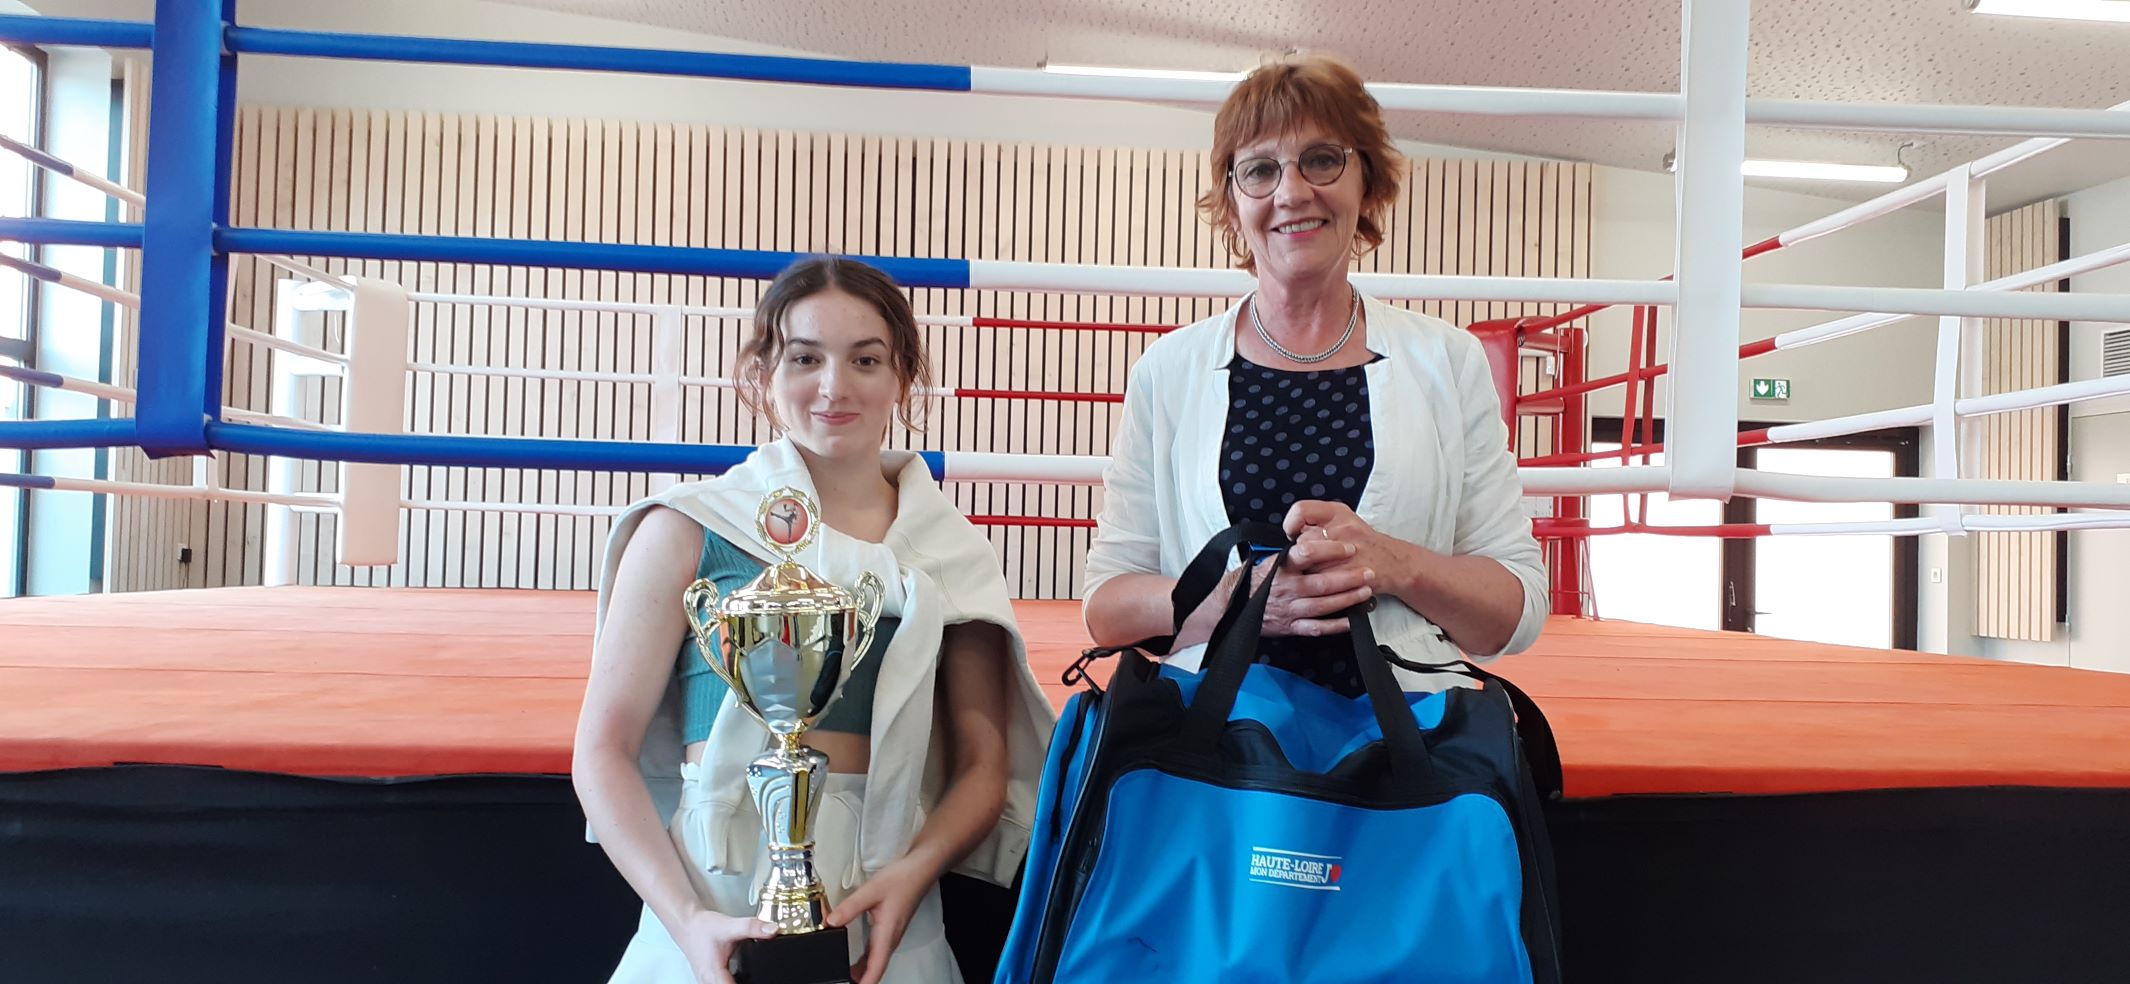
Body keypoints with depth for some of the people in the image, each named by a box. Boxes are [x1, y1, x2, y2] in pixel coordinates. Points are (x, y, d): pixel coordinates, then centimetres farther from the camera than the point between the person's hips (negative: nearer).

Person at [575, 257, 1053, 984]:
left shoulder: (952, 551, 2)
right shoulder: (690, 529, -3)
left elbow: (983, 766, 4)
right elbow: (604, 750, -4)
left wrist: (913, 871, -13)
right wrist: (686, 918, -15)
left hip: (883, 903, 2)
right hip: (717, 893, -1)